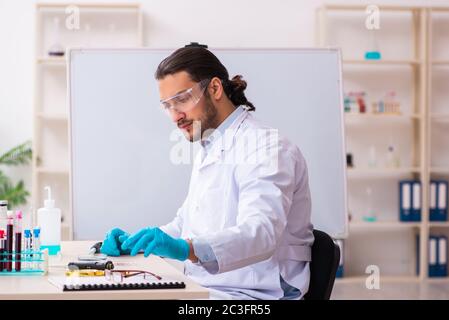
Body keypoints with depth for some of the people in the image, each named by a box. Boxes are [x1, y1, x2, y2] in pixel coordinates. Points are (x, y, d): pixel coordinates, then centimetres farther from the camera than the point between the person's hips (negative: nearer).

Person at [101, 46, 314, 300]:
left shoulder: (266, 147, -12)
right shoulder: (208, 152, 20)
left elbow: (261, 233, -28)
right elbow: (185, 224, 25)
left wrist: (187, 248, -43)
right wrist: (136, 243, 5)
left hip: (251, 297, -9)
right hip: (203, 292, 9)